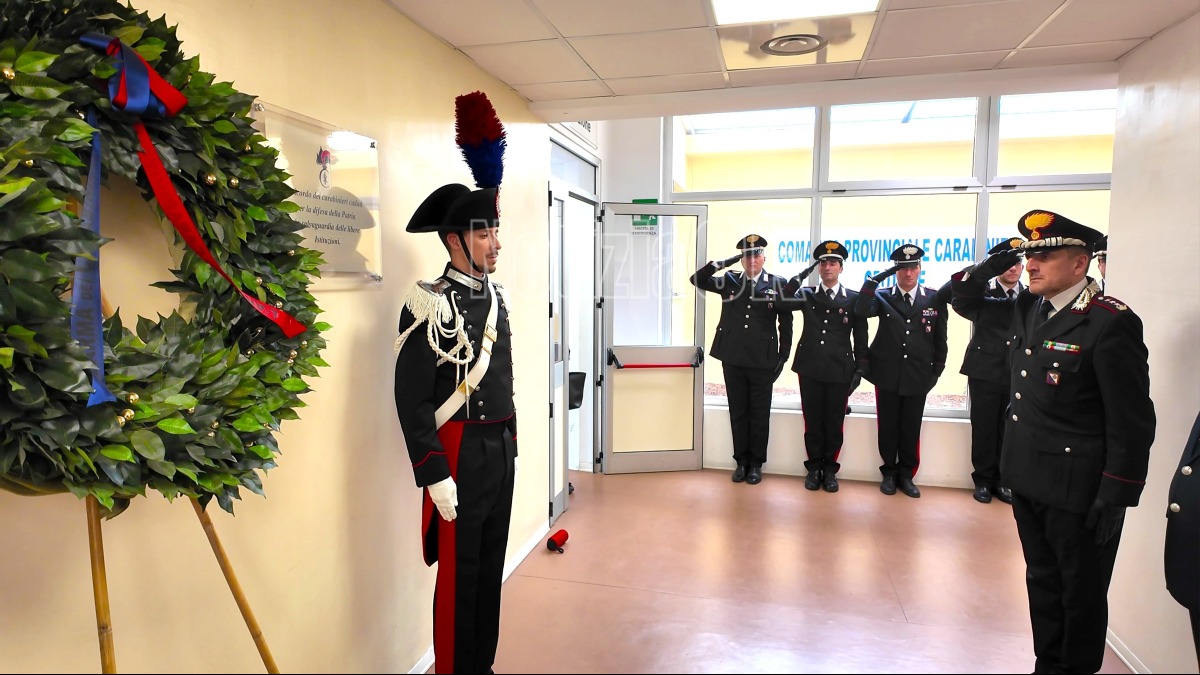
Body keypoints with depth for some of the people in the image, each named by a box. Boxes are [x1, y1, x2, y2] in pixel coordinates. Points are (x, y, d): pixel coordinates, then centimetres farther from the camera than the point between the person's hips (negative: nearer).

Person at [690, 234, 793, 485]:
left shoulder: (778, 284, 1)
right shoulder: (729, 281, 6)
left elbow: (786, 324, 2)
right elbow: (697, 279, 0)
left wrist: (783, 357, -2)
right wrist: (723, 263, -11)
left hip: (762, 361, -2)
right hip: (733, 359, 2)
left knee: (759, 414, 7)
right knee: (738, 412, 10)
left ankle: (756, 463, 20)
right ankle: (741, 461, 22)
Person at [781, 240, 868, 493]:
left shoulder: (853, 298, 4)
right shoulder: (807, 294, 8)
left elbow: (861, 338, 5)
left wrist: (860, 369, 0)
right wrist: (803, 274, -13)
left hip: (839, 370, -1)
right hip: (810, 368, 1)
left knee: (834, 422, 6)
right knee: (812, 420, 7)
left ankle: (829, 469, 20)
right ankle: (814, 467, 20)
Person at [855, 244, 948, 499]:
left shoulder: (934, 299, 3)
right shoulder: (883, 297, 1)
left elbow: (940, 338, 7)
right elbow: (861, 311, -20)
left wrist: (937, 370, 5)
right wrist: (877, 278, -24)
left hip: (918, 377, 1)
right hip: (887, 376, 0)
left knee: (911, 429, 8)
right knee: (888, 428, 8)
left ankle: (906, 475, 23)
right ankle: (889, 473, 23)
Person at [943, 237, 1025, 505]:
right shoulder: (981, 293, -1)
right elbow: (953, 287, -19)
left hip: (1017, 375, 2)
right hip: (984, 372, -2)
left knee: (1009, 430, 8)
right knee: (983, 429, 5)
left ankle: (1002, 480, 23)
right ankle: (983, 480, 19)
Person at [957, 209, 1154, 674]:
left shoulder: (1111, 322, -17)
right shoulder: (1028, 308, 4)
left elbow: (1132, 420, -17)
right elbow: (964, 297, 19)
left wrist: (1115, 498, -16)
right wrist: (991, 267, 0)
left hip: (1078, 491, -7)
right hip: (1029, 479, 7)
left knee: (1081, 594, 12)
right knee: (1042, 583, 21)